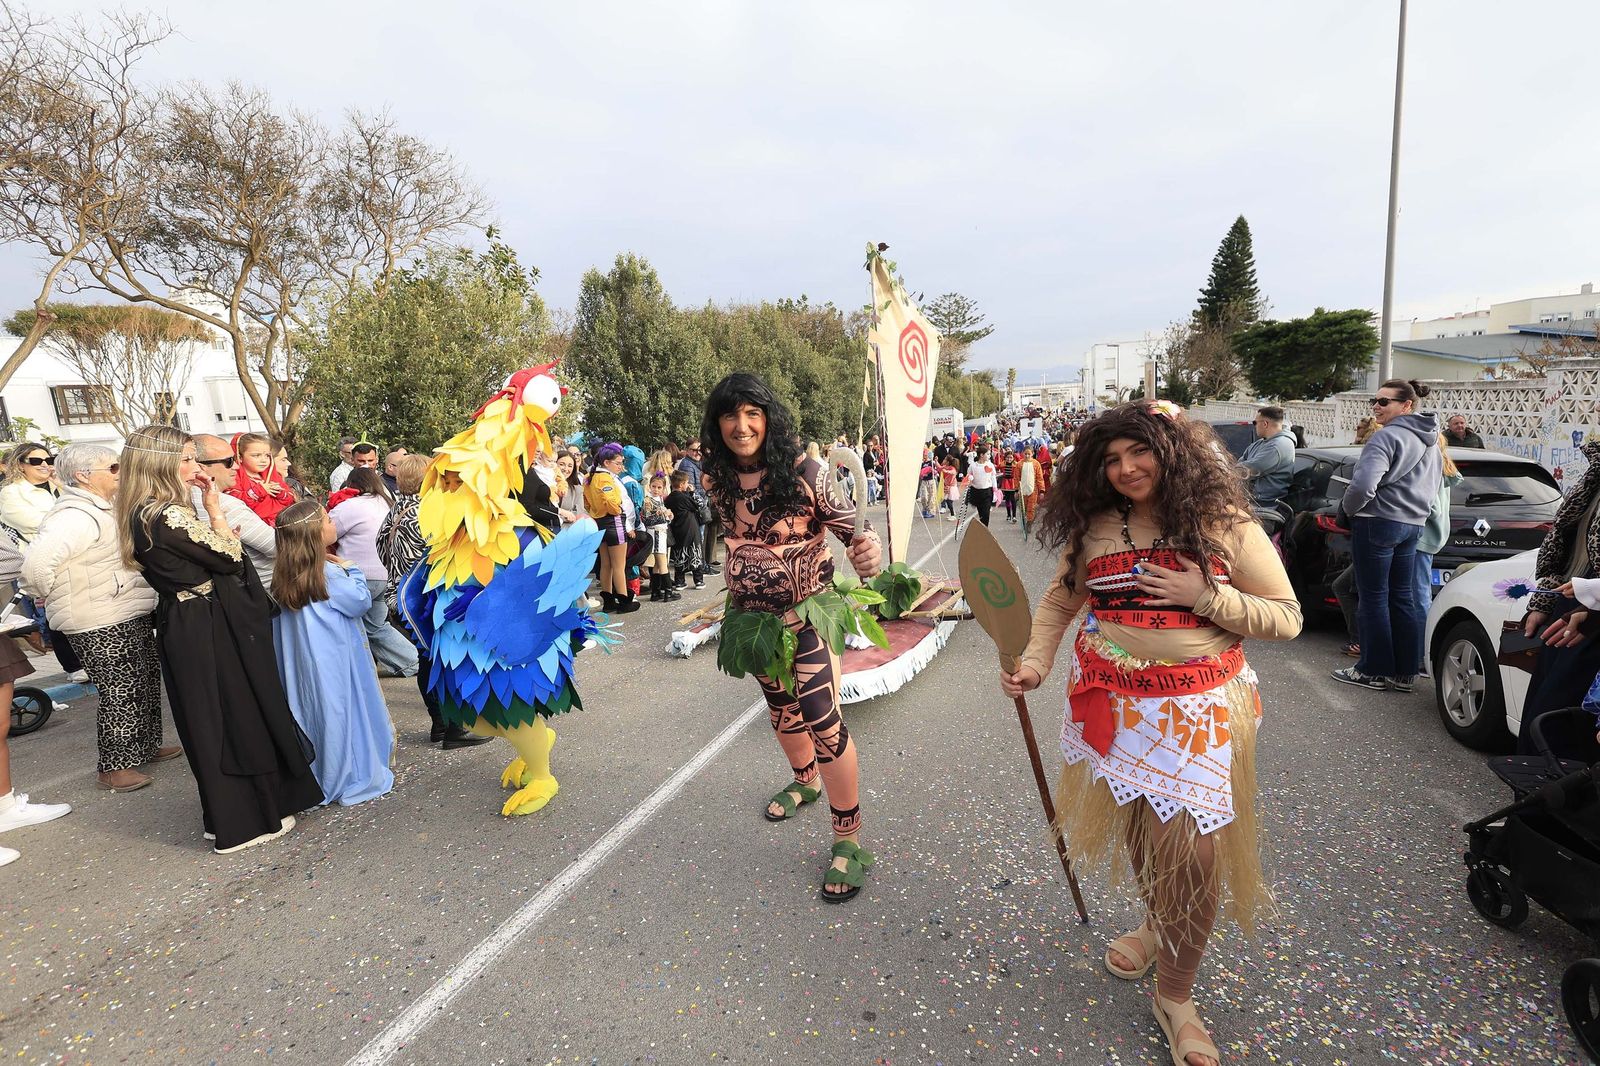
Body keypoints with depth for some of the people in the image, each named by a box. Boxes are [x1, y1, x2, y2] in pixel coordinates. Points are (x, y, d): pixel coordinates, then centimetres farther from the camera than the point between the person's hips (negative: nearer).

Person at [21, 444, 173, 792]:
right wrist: (60, 601, -17)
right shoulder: (76, 516, -21)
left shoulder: (103, 509, 11)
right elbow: (36, 564, -31)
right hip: (104, 628, -10)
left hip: (133, 619, 10)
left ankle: (146, 746, 35)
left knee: (147, 683, 19)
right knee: (120, 695, 0)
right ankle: (112, 768, 14)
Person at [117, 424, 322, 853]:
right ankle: (243, 824, 14)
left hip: (183, 628, 9)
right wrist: (215, 509, -7)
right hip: (209, 630, -9)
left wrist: (208, 512, 7)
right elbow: (229, 556, -14)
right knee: (237, 718, 3)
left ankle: (225, 817, 30)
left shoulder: (143, 513, 8)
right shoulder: (169, 515, -21)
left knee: (210, 721, 18)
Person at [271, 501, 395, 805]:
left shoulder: (286, 576, 3)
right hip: (334, 663, -7)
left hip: (303, 665, 7)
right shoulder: (327, 573, -18)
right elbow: (361, 601, -12)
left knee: (313, 711, 14)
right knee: (340, 714, 3)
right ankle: (354, 779, 14)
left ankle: (315, 779, 24)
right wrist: (351, 569, -1)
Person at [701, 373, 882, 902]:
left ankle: (849, 839, 7)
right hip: (755, 617, 6)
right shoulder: (719, 480, -6)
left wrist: (866, 548, -39)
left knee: (822, 720, -11)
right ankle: (805, 780, 52)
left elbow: (850, 526, -17)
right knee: (781, 709, 22)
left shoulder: (805, 472, -21)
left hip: (808, 612, -5)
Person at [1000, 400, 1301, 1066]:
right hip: (1113, 705, 3)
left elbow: (1286, 618, -5)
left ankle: (1175, 997, 21)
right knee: (1136, 829, 15)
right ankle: (1156, 924, 48)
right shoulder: (1094, 528, 2)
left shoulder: (1224, 525, -6)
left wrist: (1206, 596, -19)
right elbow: (1058, 601, 9)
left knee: (1191, 851, -3)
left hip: (1198, 711, -2)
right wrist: (1035, 660, -7)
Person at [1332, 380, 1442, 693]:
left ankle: (1374, 670, 6)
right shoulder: (1430, 441, 16)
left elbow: (1364, 484, -26)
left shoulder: (1388, 436, -16)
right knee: (1402, 597, 12)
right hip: (1413, 525, 9)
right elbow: (1432, 487, 25)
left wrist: (1350, 508, -8)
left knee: (1373, 598, -1)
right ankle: (1405, 672, 17)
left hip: (1378, 523, -9)